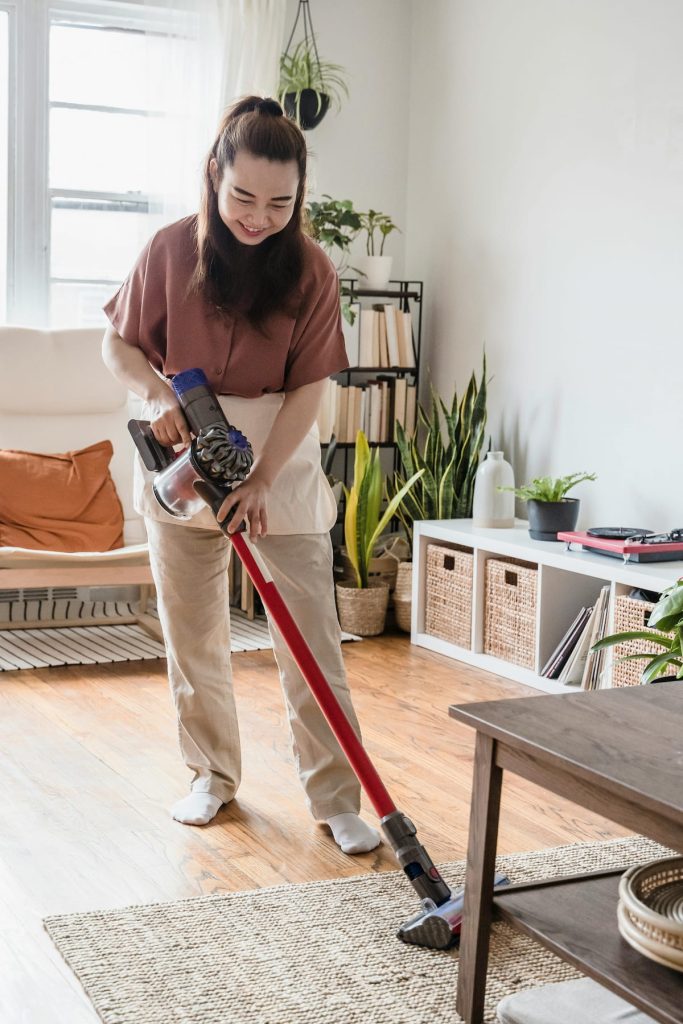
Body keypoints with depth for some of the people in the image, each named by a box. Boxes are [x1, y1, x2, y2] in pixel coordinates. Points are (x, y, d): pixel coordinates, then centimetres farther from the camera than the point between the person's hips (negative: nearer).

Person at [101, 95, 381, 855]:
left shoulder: (310, 271, -9)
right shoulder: (170, 251, -8)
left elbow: (307, 388, -10)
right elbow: (119, 345, 2)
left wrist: (261, 480, -19)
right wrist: (157, 395, -19)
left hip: (281, 462, -1)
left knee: (311, 635, -3)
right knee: (192, 632, 10)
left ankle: (335, 795, 6)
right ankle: (212, 774, 27)